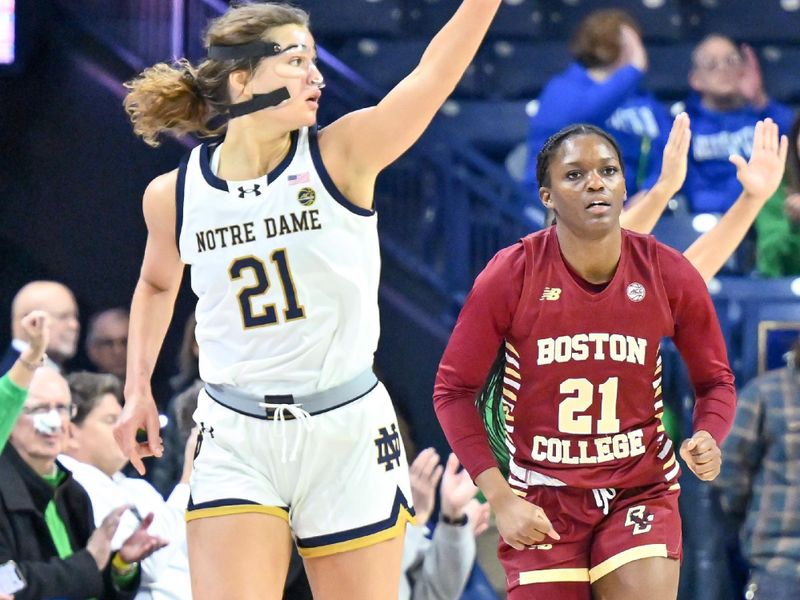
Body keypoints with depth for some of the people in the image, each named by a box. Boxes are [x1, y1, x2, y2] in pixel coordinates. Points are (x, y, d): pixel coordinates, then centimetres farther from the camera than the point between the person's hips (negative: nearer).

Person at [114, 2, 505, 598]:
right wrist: (137, 388, 14)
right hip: (235, 440, 0)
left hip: (348, 434, 0)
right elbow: (157, 284, 21)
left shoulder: (340, 157, -6)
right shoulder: (173, 195, 0)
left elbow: (434, 72, -19)